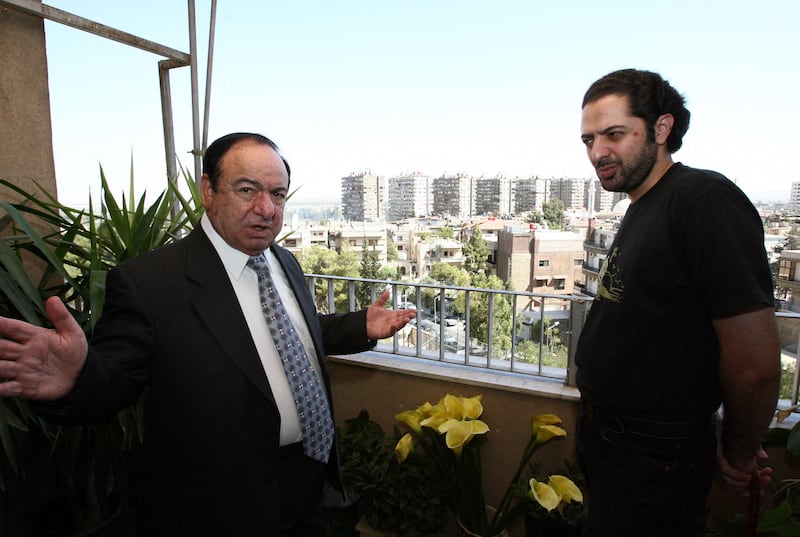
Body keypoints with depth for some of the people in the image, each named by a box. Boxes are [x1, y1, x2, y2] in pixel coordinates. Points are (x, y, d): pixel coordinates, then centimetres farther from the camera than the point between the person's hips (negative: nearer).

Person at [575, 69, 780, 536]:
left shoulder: (705, 200, -23)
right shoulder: (641, 211, 8)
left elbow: (755, 362, -24)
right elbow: (648, 335, 11)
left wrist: (737, 454, -8)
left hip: (653, 461, -8)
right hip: (608, 439, 9)